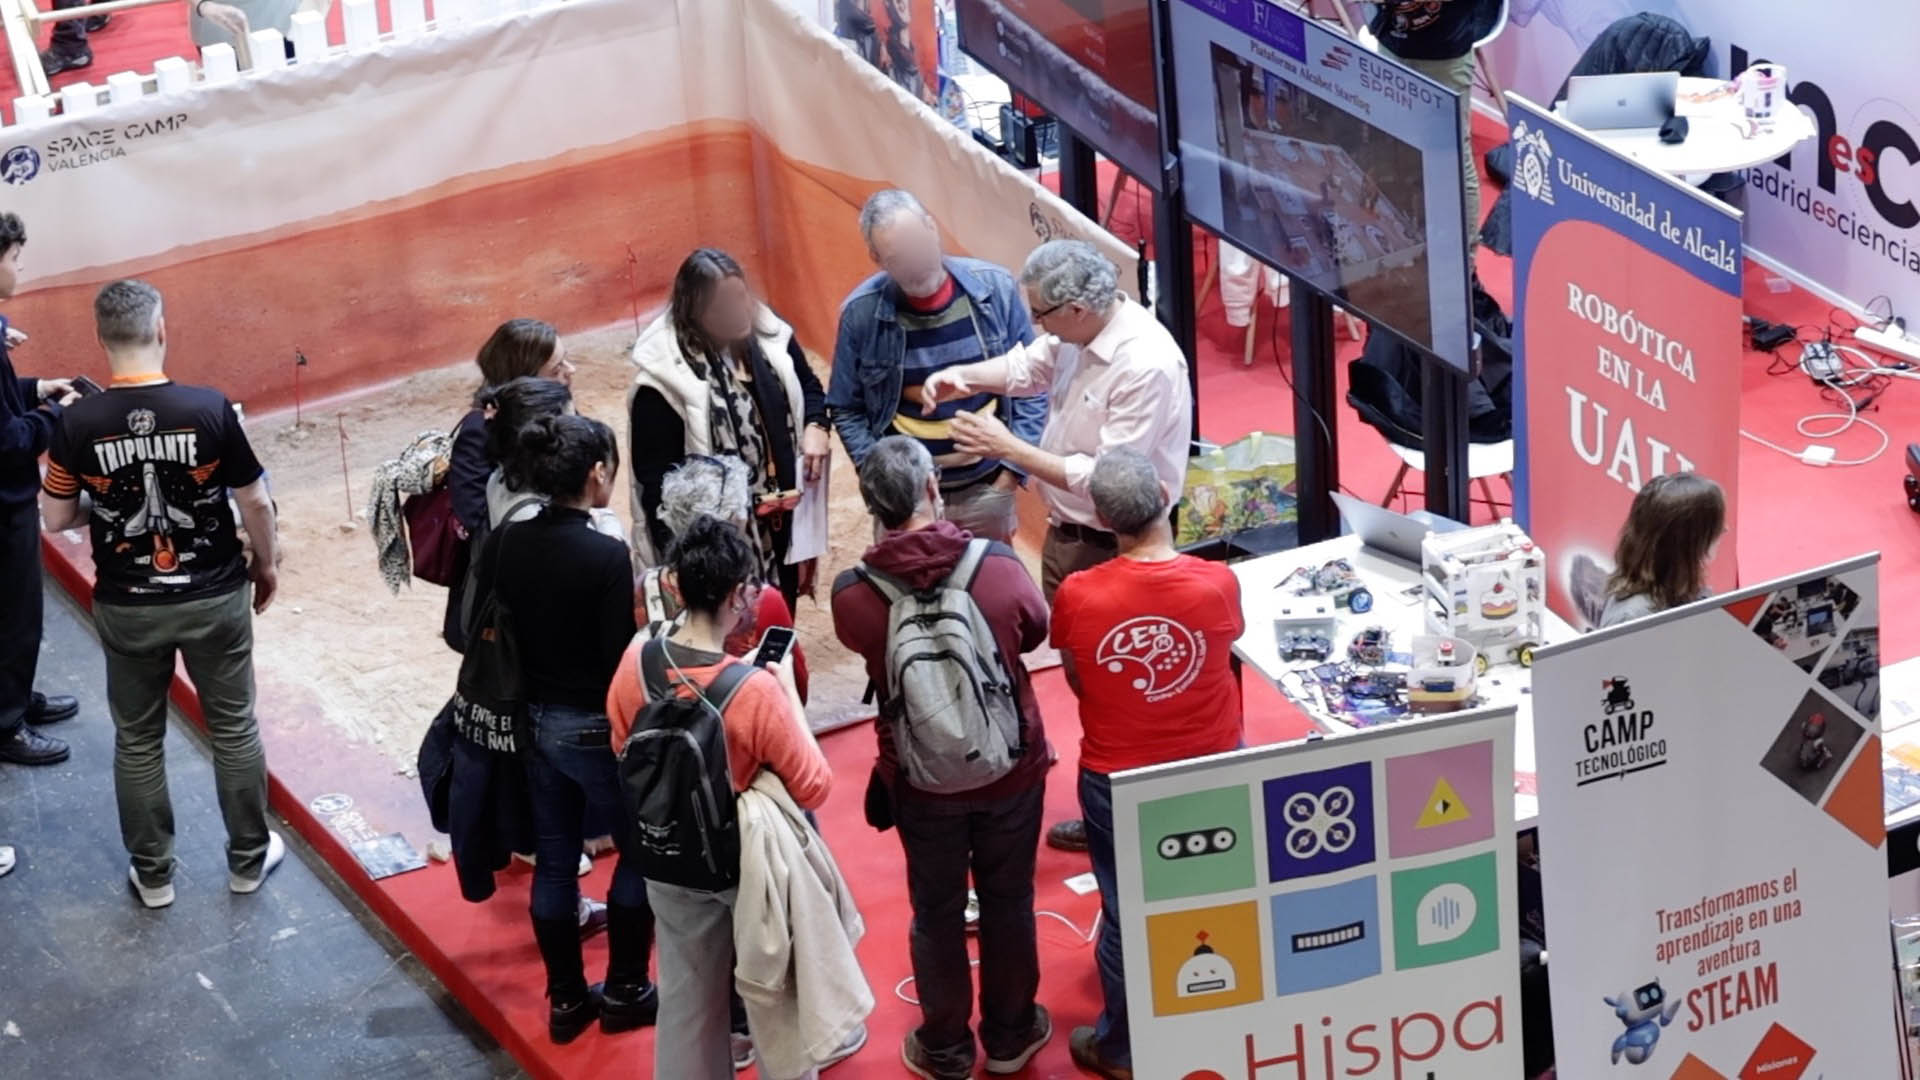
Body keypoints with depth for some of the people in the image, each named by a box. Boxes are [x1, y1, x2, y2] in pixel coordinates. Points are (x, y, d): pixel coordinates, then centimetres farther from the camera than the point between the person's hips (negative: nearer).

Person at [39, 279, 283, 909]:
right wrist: (267, 564, 10)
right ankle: (250, 858, 30)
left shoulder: (79, 424, -14)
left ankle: (153, 875, 27)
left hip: (127, 608, 1)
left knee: (137, 740, 16)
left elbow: (56, 519, -4)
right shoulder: (210, 409, -17)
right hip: (214, 598, 0)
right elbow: (256, 503, -8)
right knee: (233, 728, 17)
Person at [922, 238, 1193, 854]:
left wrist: (1008, 448, -27)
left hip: (1109, 549, -9)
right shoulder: (1081, 334, -3)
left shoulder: (1146, 367, -30)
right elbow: (1031, 366, 18)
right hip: (1067, 533, 9)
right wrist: (966, 377, -1)